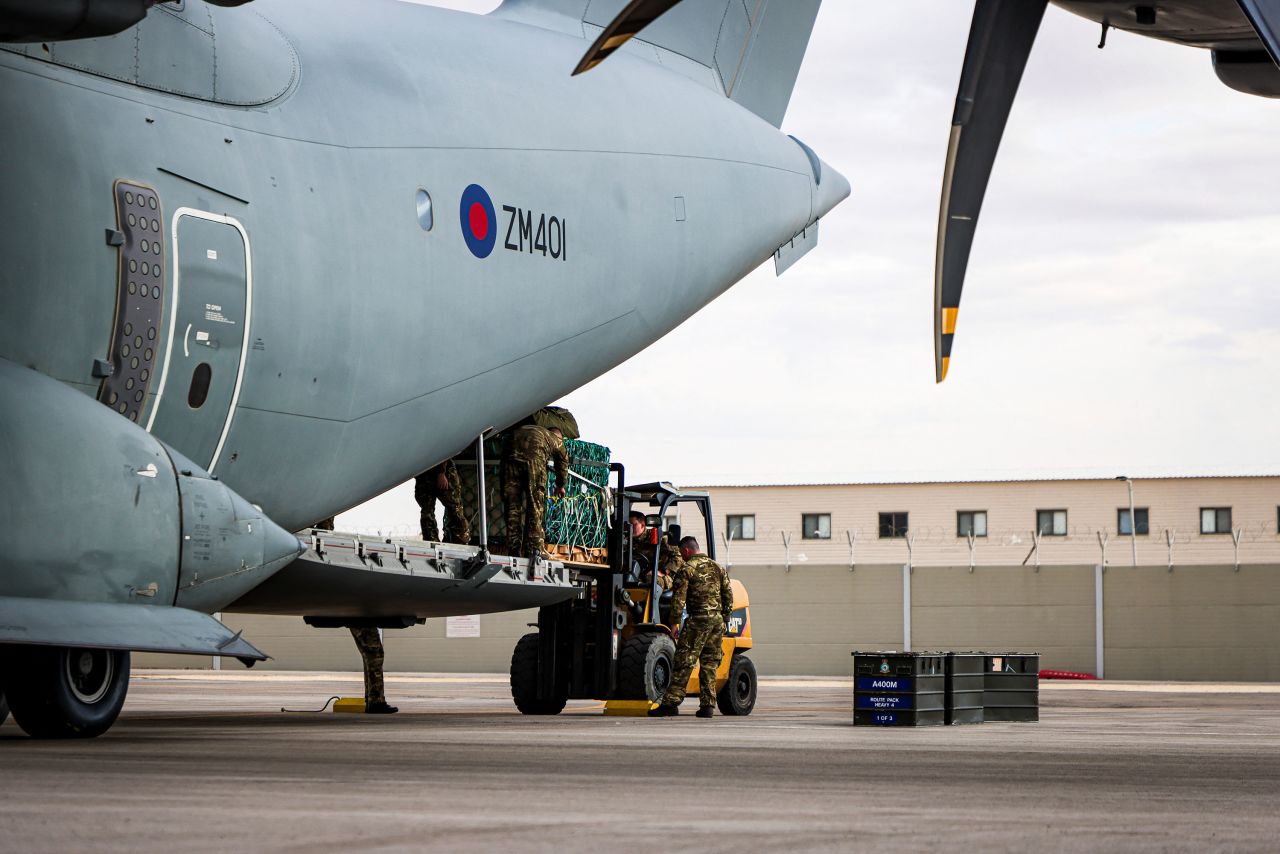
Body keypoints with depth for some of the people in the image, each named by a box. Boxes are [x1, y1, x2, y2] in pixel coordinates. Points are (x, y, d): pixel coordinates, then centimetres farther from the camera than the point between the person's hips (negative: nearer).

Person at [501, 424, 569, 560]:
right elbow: (563, 466, 44)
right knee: (535, 506, 5)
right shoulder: (557, 440, 32)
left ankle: (514, 550, 7)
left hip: (511, 456, 3)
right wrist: (560, 486, 61)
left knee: (513, 506, 8)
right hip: (534, 457, -3)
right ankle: (533, 549, 0)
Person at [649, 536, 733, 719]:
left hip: (698, 620, -6)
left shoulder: (686, 569, -3)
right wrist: (725, 621, 20)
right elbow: (728, 596, 16)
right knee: (709, 663, 9)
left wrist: (673, 623, -3)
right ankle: (707, 705, 5)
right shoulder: (717, 567, 16)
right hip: (718, 620, 6)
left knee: (684, 662, -6)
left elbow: (678, 599, -8)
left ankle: (671, 702, -9)